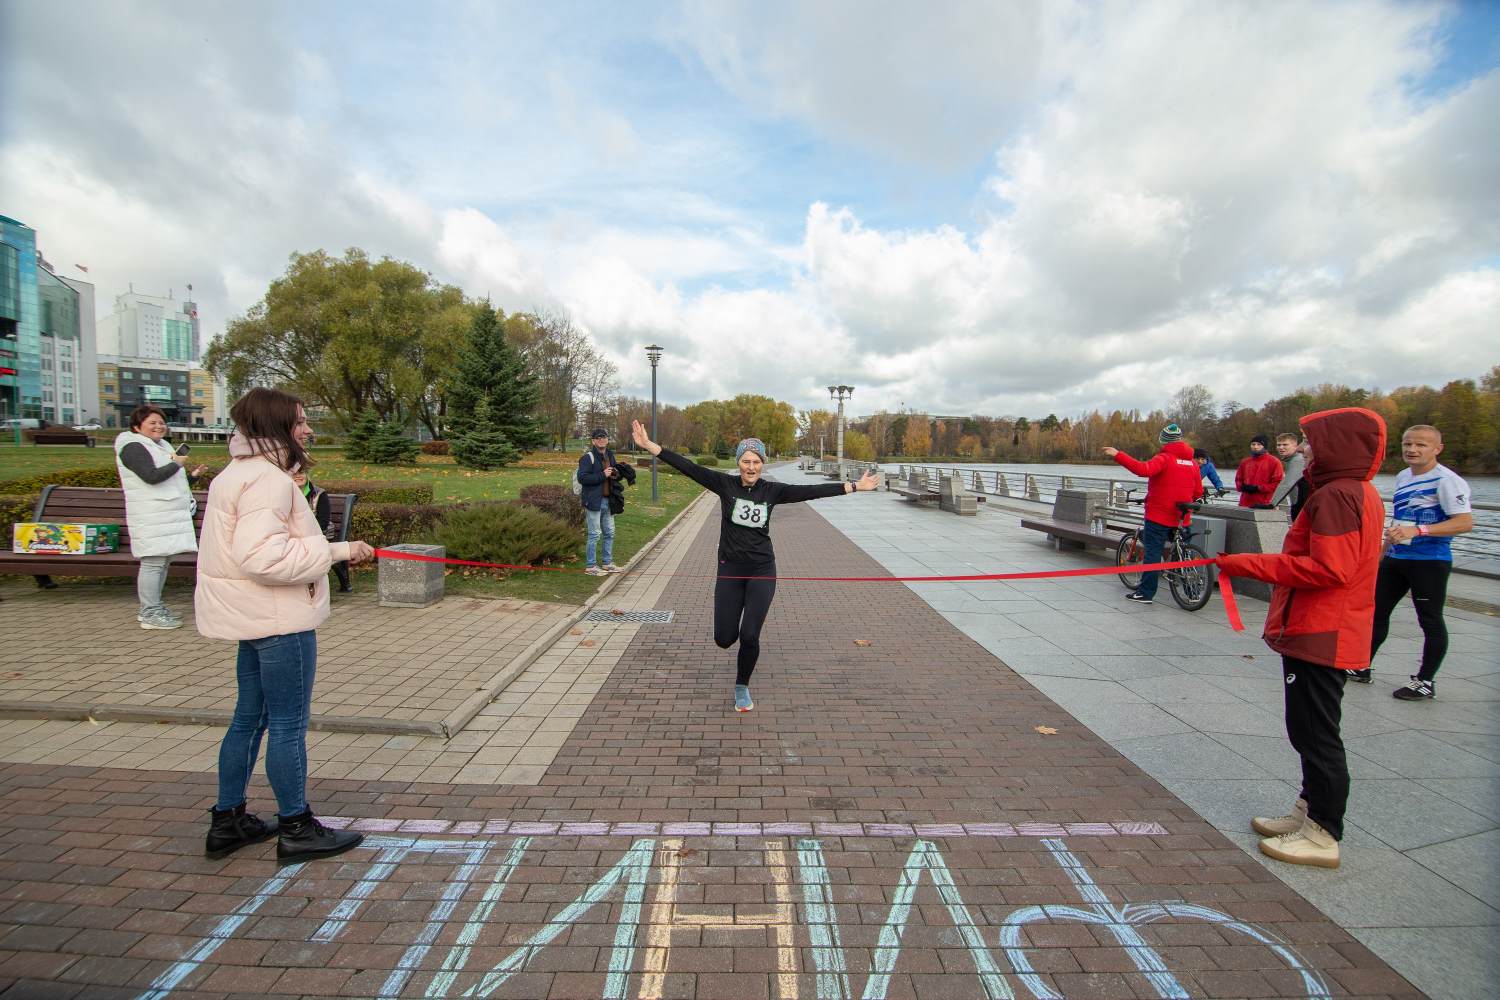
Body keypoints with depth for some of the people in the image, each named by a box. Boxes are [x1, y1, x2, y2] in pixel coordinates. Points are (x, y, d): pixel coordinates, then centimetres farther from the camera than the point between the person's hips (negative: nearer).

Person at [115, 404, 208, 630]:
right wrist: (176, 464, -9)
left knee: (163, 562, 12)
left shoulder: (160, 447, 22)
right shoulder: (133, 447, -8)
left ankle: (151, 608, 21)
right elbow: (151, 476, -23)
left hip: (169, 515, 10)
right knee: (153, 562, -8)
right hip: (151, 517, -10)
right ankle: (150, 614, -4)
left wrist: (192, 475, 15)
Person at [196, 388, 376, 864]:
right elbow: (261, 556, -29)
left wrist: (330, 549, 11)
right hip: (279, 618, -10)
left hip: (255, 616, 10)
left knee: (250, 718, 19)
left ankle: (228, 821, 31)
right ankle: (296, 830, 15)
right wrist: (335, 550, -23)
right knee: (288, 724, 1)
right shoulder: (267, 479, -19)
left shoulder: (241, 472, 13)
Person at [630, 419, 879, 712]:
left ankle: (742, 688, 23)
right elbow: (689, 468, -12)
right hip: (730, 569, 0)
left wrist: (855, 486, -1)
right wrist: (648, 445, -19)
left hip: (762, 571, 0)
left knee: (749, 637, -5)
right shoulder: (725, 484, -5)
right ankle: (735, 620, 42)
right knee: (724, 639, 3)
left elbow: (812, 491, -1)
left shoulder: (772, 490, -2)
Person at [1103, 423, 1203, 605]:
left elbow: (1144, 469, -30)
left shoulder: (1164, 458, -10)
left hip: (1159, 513, -6)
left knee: (1152, 551, -3)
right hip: (1178, 517, 7)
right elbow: (1198, 492, 12)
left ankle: (1146, 593, -2)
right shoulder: (1192, 462, 10)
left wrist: (1118, 455, -30)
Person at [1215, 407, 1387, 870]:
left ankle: (1323, 835, 11)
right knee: (1311, 731, 20)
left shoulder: (1336, 496, -19)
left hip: (1320, 636, -10)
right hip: (1328, 634, 10)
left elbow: (1328, 569, -26)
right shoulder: (1361, 493, 14)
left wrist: (1251, 564, -22)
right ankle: (1309, 812, 33)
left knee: (1317, 735, 0)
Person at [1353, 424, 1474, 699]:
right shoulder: (1402, 477, 10)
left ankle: (1426, 682, 16)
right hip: (1395, 559, 8)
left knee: (1430, 621, 4)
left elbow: (1465, 522, -21)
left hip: (1430, 561, -8)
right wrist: (1384, 551, 23)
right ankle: (1362, 668, 23)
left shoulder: (1446, 480, -13)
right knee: (1376, 612, 12)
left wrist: (1417, 531, -30)